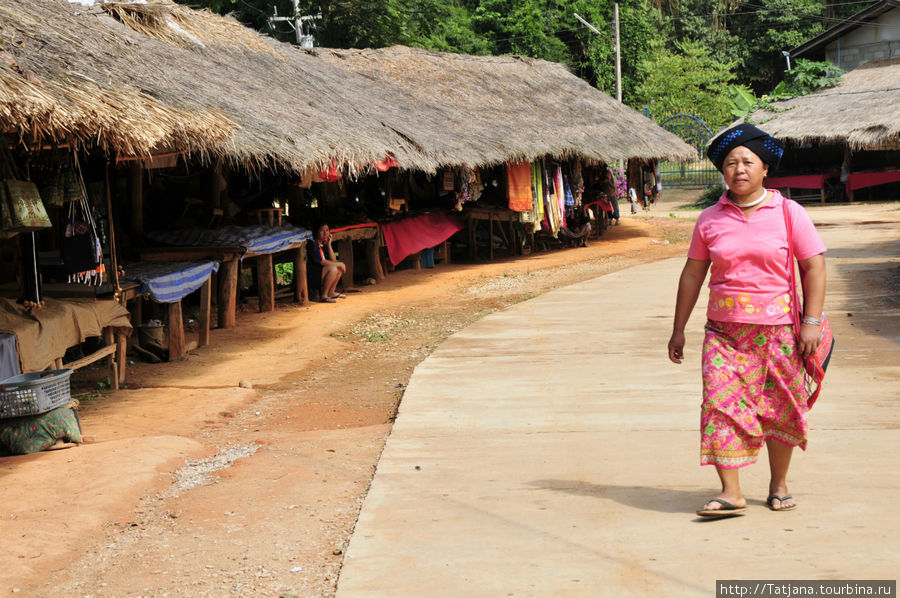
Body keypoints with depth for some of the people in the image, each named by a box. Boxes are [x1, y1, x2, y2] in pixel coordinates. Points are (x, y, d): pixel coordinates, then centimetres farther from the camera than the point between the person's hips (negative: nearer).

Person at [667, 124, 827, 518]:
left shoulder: (789, 213, 0)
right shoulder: (709, 219, 6)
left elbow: (814, 267, 0)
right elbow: (692, 275, 11)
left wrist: (811, 323, -8)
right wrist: (678, 329, 10)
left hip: (778, 329, -1)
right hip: (724, 330, 1)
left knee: (779, 408, 6)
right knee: (720, 404, -10)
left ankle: (779, 485, 23)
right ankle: (730, 493, -7)